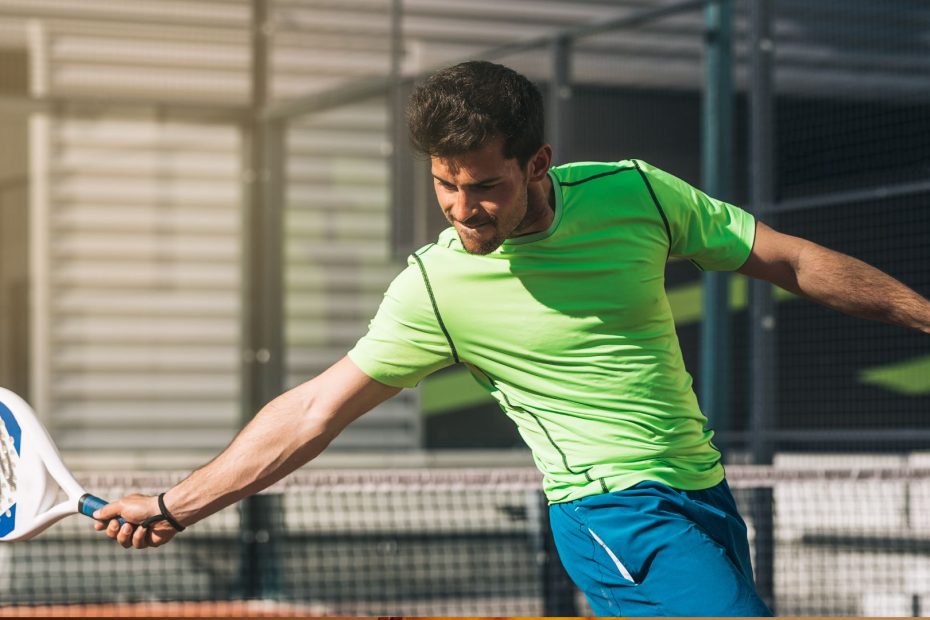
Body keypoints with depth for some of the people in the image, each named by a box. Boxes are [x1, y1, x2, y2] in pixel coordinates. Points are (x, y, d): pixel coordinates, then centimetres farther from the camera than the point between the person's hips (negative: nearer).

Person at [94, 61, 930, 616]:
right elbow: (313, 412, -7)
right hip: (615, 517, -5)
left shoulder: (632, 192, -4)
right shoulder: (435, 287, -12)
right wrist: (174, 506, -10)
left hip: (702, 493, 5)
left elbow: (789, 260, 6)